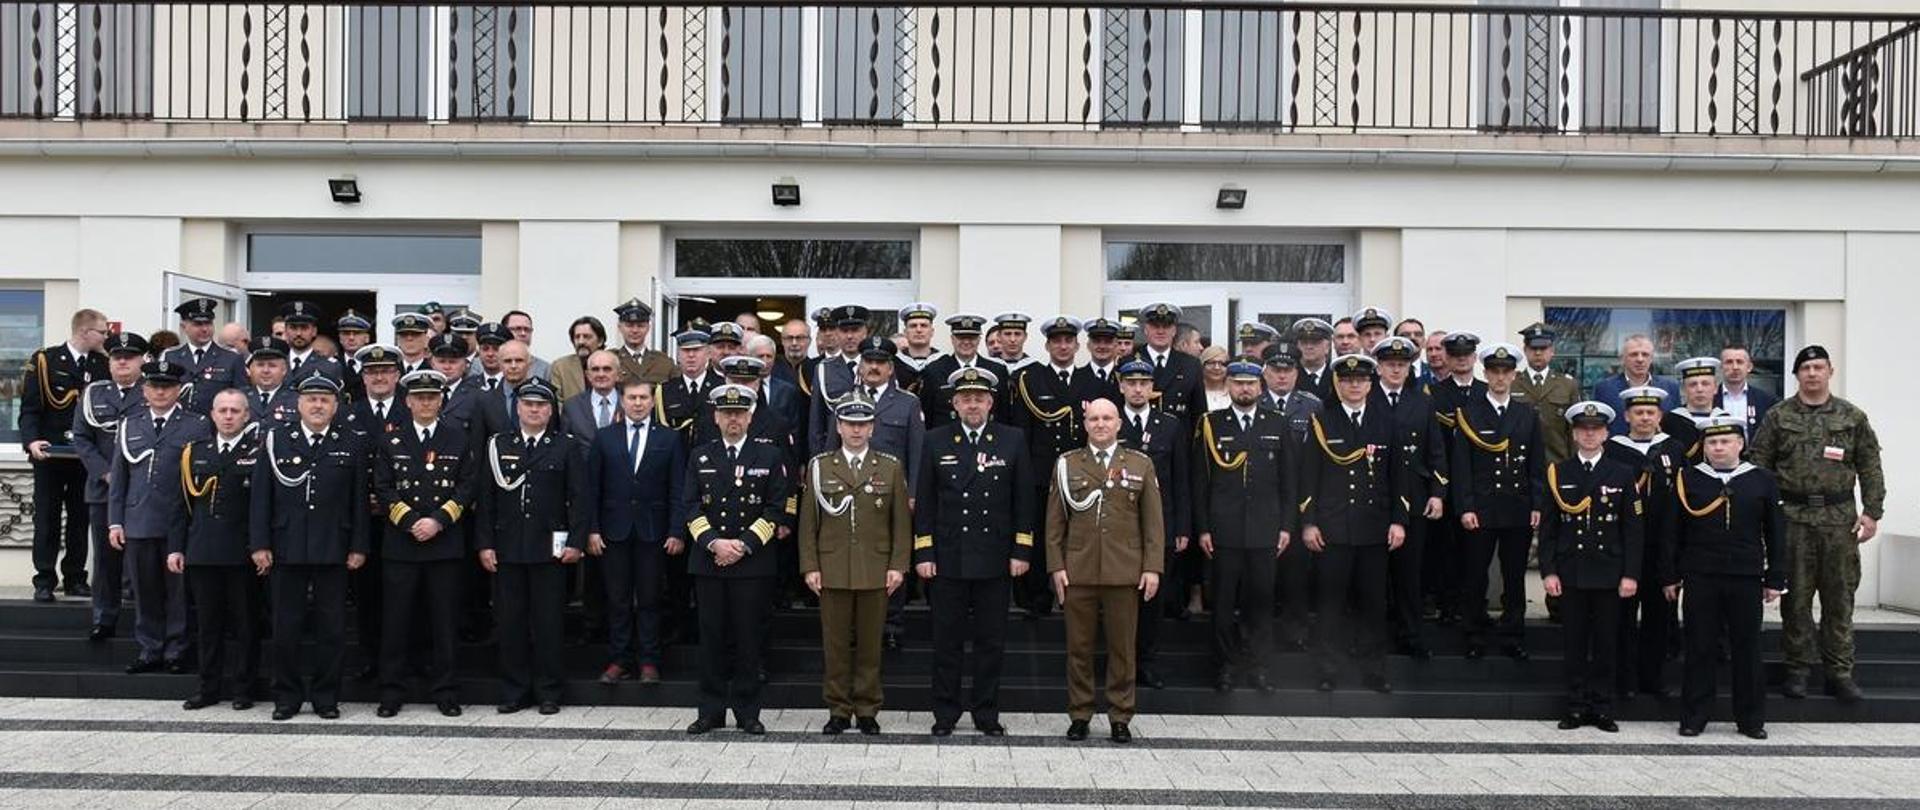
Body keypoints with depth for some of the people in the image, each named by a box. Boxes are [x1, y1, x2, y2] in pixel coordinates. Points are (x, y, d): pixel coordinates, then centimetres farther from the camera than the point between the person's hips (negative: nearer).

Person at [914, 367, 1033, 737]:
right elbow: (924, 502, 3)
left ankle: (986, 713, 18)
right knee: (947, 641, 6)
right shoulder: (936, 441, 3)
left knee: (991, 641, 7)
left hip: (995, 561, 0)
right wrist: (922, 554, -2)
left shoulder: (1013, 440, 3)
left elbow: (1023, 501, 4)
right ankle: (945, 714, 17)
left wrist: (1021, 552, -1)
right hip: (947, 559, 0)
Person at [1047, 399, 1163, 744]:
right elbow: (1055, 521, 7)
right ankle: (1079, 715, 16)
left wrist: (1153, 567, -2)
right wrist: (1056, 566, -1)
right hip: (1078, 572, 0)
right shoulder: (1067, 464, 7)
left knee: (1122, 648, 5)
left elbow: (1153, 521, 5)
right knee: (1079, 647, 5)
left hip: (1124, 573, 0)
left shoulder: (1140, 465, 7)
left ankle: (1120, 717, 15)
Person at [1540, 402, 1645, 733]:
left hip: (1609, 573, 0)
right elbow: (1548, 526, 4)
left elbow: (1634, 528, 2)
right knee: (1575, 642, 5)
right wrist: (1548, 571, -3)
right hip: (1570, 573, 0)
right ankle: (1577, 706, 12)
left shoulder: (1623, 474, 3)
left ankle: (1602, 708, 13)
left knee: (1606, 642, 4)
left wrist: (1631, 575, -5)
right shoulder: (1557, 473, 5)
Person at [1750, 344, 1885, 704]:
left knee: (1839, 596, 4)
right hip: (1792, 516, -1)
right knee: (1796, 597, 3)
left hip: (1839, 518, 1)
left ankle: (1839, 672, 12)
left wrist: (1872, 511, -2)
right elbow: (1759, 465, 3)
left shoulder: (1853, 417, 7)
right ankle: (1797, 670, 12)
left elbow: (1870, 468, 6)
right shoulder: (1778, 417, 4)